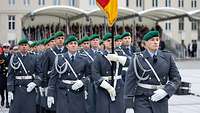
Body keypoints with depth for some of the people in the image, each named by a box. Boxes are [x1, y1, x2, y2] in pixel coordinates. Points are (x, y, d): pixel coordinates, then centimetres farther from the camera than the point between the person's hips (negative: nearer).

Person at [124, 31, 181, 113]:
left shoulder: (167, 57, 3)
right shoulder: (137, 59, -5)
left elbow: (176, 78, 4)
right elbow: (130, 82, -6)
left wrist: (165, 91, -14)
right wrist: (129, 106, -10)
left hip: (160, 102, 3)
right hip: (142, 100, -3)